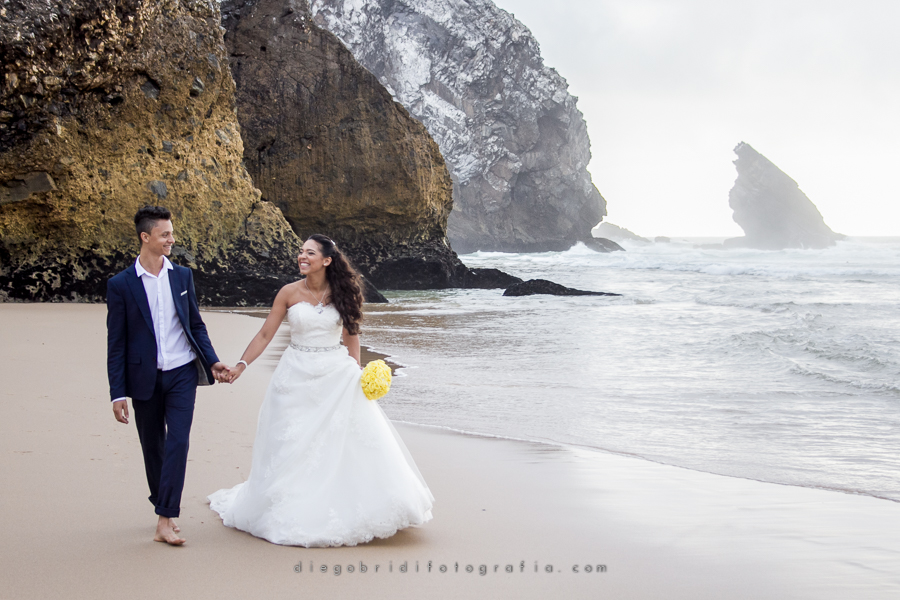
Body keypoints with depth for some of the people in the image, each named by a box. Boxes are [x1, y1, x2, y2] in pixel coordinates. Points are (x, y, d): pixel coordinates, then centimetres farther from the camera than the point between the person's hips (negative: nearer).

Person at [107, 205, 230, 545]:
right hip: (144, 379, -1)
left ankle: (165, 521, -11)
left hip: (182, 374, 1)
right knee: (153, 447, 11)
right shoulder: (120, 284, -4)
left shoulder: (182, 276, 5)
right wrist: (118, 393, -6)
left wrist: (212, 361, 2)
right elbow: (116, 343, -3)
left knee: (178, 443, -11)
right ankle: (165, 508, 30)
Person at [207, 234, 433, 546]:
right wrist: (240, 365, -11)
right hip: (297, 376, 0)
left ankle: (350, 511, 15)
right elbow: (265, 334, -2)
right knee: (292, 447, 3)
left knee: (345, 445, 0)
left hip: (337, 375, 0)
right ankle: (293, 511, 16)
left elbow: (351, 335, 7)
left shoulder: (342, 292, -2)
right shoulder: (290, 293, -3)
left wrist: (357, 374, 0)